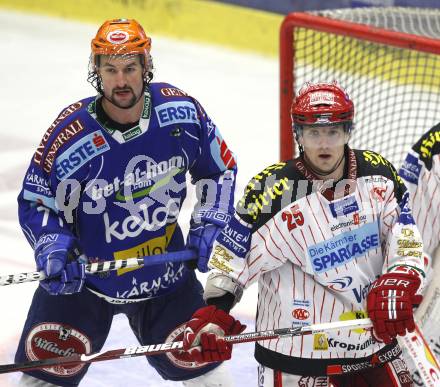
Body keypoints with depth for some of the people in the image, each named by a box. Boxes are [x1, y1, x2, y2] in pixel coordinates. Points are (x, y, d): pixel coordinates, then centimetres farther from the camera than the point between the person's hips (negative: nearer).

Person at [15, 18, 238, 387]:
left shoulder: (181, 110, -13)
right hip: (84, 274, -2)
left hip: (166, 271, 2)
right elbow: (35, 202, -9)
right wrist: (54, 252, -25)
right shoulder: (70, 133, -21)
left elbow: (219, 170, 4)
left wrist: (208, 226, -4)